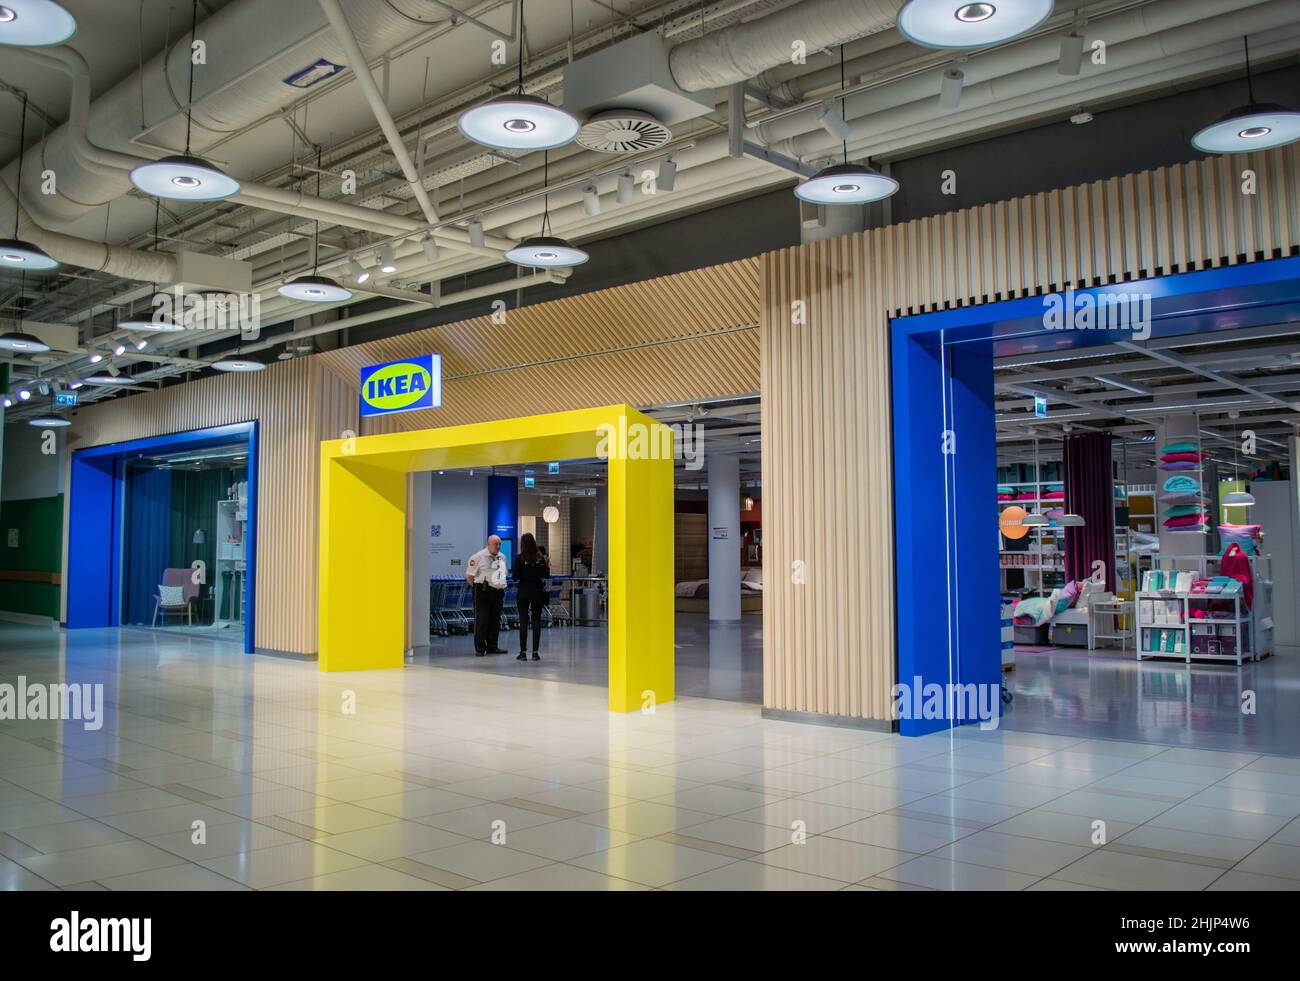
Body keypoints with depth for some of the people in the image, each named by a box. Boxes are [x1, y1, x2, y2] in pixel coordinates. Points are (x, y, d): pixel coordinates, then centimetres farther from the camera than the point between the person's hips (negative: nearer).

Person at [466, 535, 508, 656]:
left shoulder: (502, 557, 13)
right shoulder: (478, 557, -8)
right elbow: (469, 576, -5)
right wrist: (478, 588, -2)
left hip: (498, 591, 6)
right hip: (483, 592, -6)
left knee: (495, 620, 10)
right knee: (481, 620, -6)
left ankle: (492, 646, 20)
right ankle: (479, 648, 0)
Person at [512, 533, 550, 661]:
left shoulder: (520, 558, -10)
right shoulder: (541, 557, -3)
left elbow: (515, 577, -10)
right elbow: (546, 575, 0)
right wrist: (546, 566, 18)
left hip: (524, 591, -2)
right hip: (538, 591, 2)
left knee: (523, 621, 4)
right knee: (536, 621, 7)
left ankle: (523, 652, 3)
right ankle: (535, 652, 6)